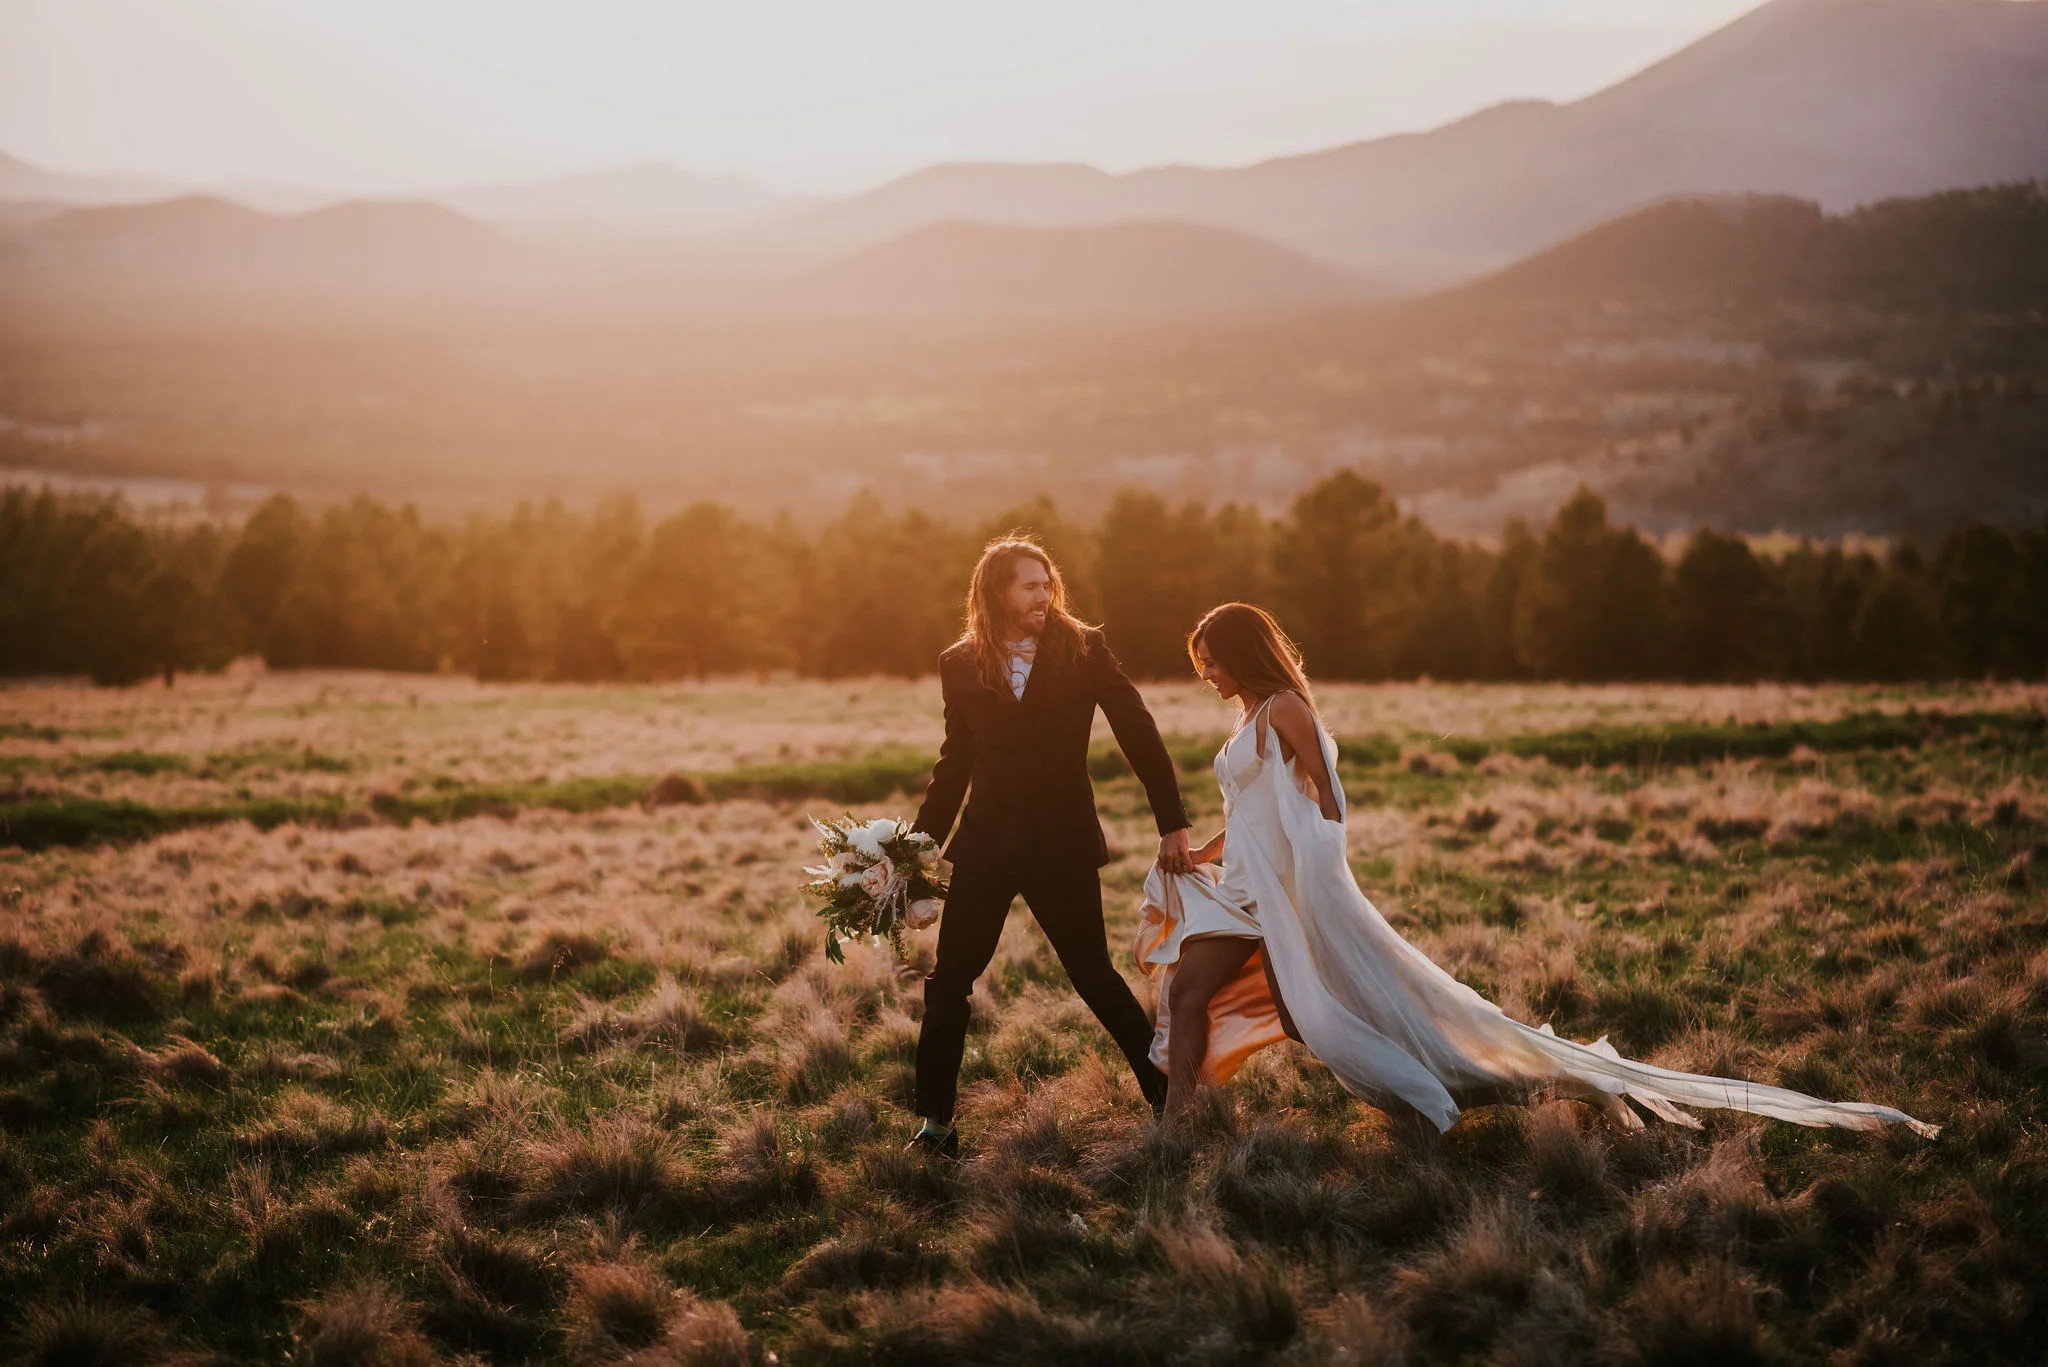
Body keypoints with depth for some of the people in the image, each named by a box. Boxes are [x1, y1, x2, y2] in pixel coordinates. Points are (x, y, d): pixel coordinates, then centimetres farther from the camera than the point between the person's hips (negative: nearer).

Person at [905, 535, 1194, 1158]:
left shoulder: (1083, 649, -2)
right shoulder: (961, 663, 4)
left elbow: (1139, 733, 0)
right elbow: (955, 762, 13)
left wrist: (1173, 824, -3)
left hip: (1063, 845, -2)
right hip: (984, 844, 2)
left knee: (1094, 974, 3)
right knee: (948, 981, 1)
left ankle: (1168, 1097, 19)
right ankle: (935, 1120, 10)